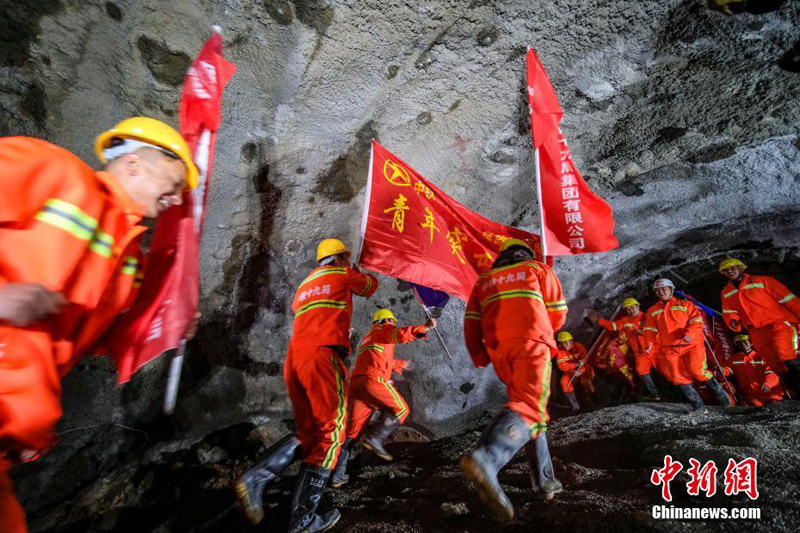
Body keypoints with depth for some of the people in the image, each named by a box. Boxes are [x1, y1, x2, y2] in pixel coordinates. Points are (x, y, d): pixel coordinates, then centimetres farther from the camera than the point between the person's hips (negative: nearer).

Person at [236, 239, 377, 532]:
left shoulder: (305, 283, 28)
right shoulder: (343, 274, 12)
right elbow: (371, 286, 29)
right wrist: (357, 271, 49)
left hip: (293, 357, 8)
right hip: (323, 355, -7)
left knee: (308, 432, 14)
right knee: (331, 432, -1)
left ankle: (256, 477, -4)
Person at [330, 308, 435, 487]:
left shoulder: (367, 338, 37)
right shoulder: (384, 330, 13)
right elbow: (400, 334, -10)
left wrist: (399, 364, 62)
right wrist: (424, 328, -6)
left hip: (355, 382, 8)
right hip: (373, 379, -8)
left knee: (353, 428, 6)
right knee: (400, 409, 6)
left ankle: (337, 474, 0)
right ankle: (374, 438, -10)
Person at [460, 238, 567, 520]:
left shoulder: (484, 279, 25)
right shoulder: (539, 268, 18)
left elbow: (471, 321, 13)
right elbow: (558, 314, 14)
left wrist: (479, 356, 18)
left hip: (499, 350, 5)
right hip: (531, 343, -4)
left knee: (526, 404, 18)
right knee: (529, 408, -16)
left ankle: (544, 477, 19)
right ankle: (486, 458, -40)